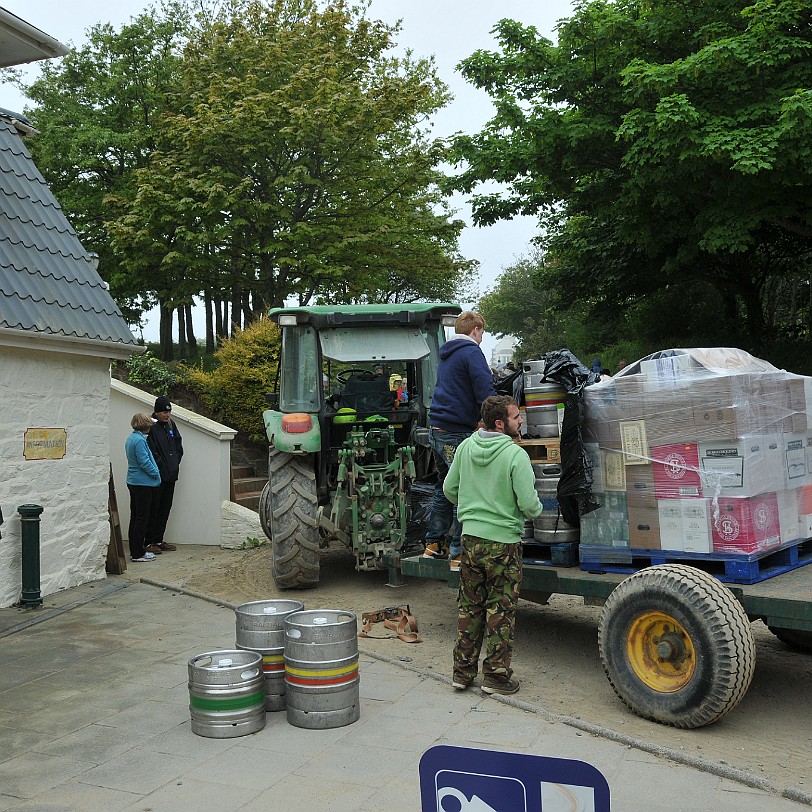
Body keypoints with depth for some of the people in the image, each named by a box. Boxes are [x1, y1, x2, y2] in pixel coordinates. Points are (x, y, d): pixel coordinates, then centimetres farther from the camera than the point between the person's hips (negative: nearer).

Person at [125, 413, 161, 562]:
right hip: (143, 484, -10)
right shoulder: (140, 440, -18)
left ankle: (135, 550, 21)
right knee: (142, 518, -4)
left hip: (133, 482, 10)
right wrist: (156, 475, -8)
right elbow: (144, 462, -21)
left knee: (135, 517, 14)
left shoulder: (131, 438, 13)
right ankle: (138, 553, 0)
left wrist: (155, 473, 15)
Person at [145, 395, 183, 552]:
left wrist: (175, 464, 7)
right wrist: (162, 466, -13)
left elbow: (179, 446, 18)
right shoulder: (150, 426, -12)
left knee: (165, 508, 12)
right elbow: (151, 452, -16)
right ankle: (149, 542, 6)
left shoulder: (171, 424, 11)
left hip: (170, 475, 7)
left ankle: (159, 540, 21)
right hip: (157, 475, -7)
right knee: (153, 509, -1)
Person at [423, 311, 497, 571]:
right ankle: (459, 555, -1)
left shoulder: (445, 354, 19)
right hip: (457, 434, -9)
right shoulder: (471, 352, -9)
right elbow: (485, 393, -18)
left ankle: (433, 545, 25)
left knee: (444, 488, 19)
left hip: (437, 430, 9)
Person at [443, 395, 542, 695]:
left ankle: (462, 671, 25)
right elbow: (529, 504, -17)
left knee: (469, 608, 16)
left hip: (470, 538, 5)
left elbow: (450, 489, 9)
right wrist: (536, 510, 6)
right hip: (503, 542, -5)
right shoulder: (515, 455, -16)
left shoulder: (466, 447, 1)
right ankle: (496, 675, 16)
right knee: (500, 611, 7)